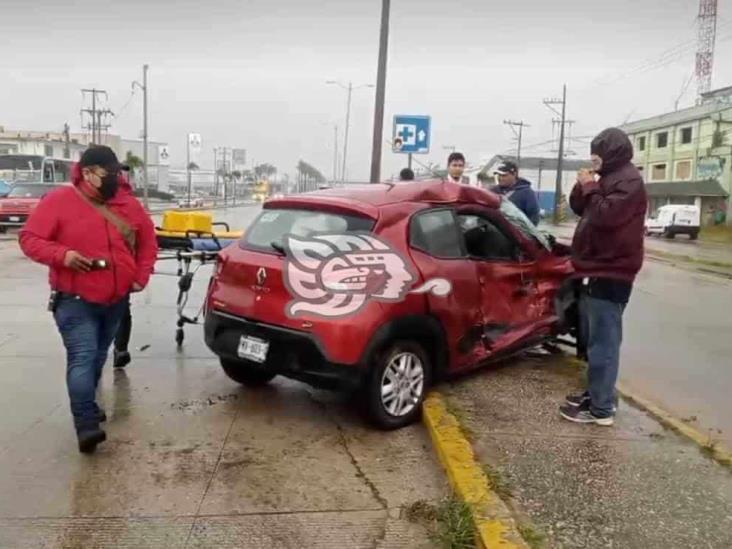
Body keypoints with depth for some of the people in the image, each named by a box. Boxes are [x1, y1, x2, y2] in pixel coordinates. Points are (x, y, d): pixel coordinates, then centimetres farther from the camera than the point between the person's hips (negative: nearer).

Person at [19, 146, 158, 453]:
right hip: (75, 300, -5)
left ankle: (87, 407, 35)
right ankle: (86, 425, -15)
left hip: (116, 300, 5)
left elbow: (148, 241, 14)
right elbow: (30, 239, -8)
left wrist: (141, 276, 4)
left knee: (98, 358, 18)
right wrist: (62, 255, -25)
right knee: (82, 359, -14)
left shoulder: (128, 204, 4)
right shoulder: (59, 201, -9)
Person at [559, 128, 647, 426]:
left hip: (610, 274, -10)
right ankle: (595, 392, 26)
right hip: (596, 270, 10)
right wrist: (583, 188, 1)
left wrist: (591, 189, -10)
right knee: (594, 339, 16)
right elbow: (579, 208, 19)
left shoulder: (629, 180, -12)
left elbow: (606, 215, -23)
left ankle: (601, 408, -3)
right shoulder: (609, 177, 19)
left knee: (603, 342, -8)